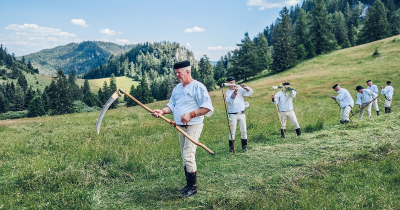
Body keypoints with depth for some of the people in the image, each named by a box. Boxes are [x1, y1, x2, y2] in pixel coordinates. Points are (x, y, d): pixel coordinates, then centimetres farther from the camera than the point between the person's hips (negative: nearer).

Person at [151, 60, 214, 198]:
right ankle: (189, 185, 25)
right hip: (181, 127, 9)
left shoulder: (198, 87, -13)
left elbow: (208, 108, -16)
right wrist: (162, 111, -6)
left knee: (188, 156, -12)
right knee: (185, 157, 14)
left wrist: (190, 114, -23)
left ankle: (193, 187, 0)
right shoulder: (177, 88, 13)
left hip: (193, 126, -8)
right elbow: (172, 105, 14)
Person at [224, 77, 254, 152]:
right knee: (232, 131, -2)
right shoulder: (227, 92, -3)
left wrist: (245, 87, -20)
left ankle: (244, 145, 19)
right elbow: (230, 101, -19)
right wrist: (235, 92, -28)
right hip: (233, 114, -3)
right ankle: (231, 147, 5)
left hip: (242, 113, 3)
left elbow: (250, 92, -3)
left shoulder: (240, 89, 5)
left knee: (244, 130, 8)